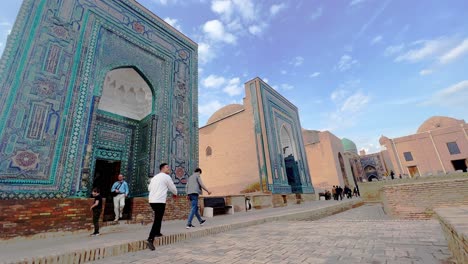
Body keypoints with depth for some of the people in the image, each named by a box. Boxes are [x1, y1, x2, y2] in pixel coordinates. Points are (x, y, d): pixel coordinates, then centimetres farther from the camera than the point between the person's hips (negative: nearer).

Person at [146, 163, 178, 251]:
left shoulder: (155, 177, 17)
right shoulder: (167, 177, -5)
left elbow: (149, 188, 28)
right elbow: (173, 188, 3)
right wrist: (175, 194, 25)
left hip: (151, 200, 8)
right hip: (160, 201, -8)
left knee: (158, 217, 26)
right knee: (157, 220, -7)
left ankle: (157, 232, 32)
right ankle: (150, 239, -16)